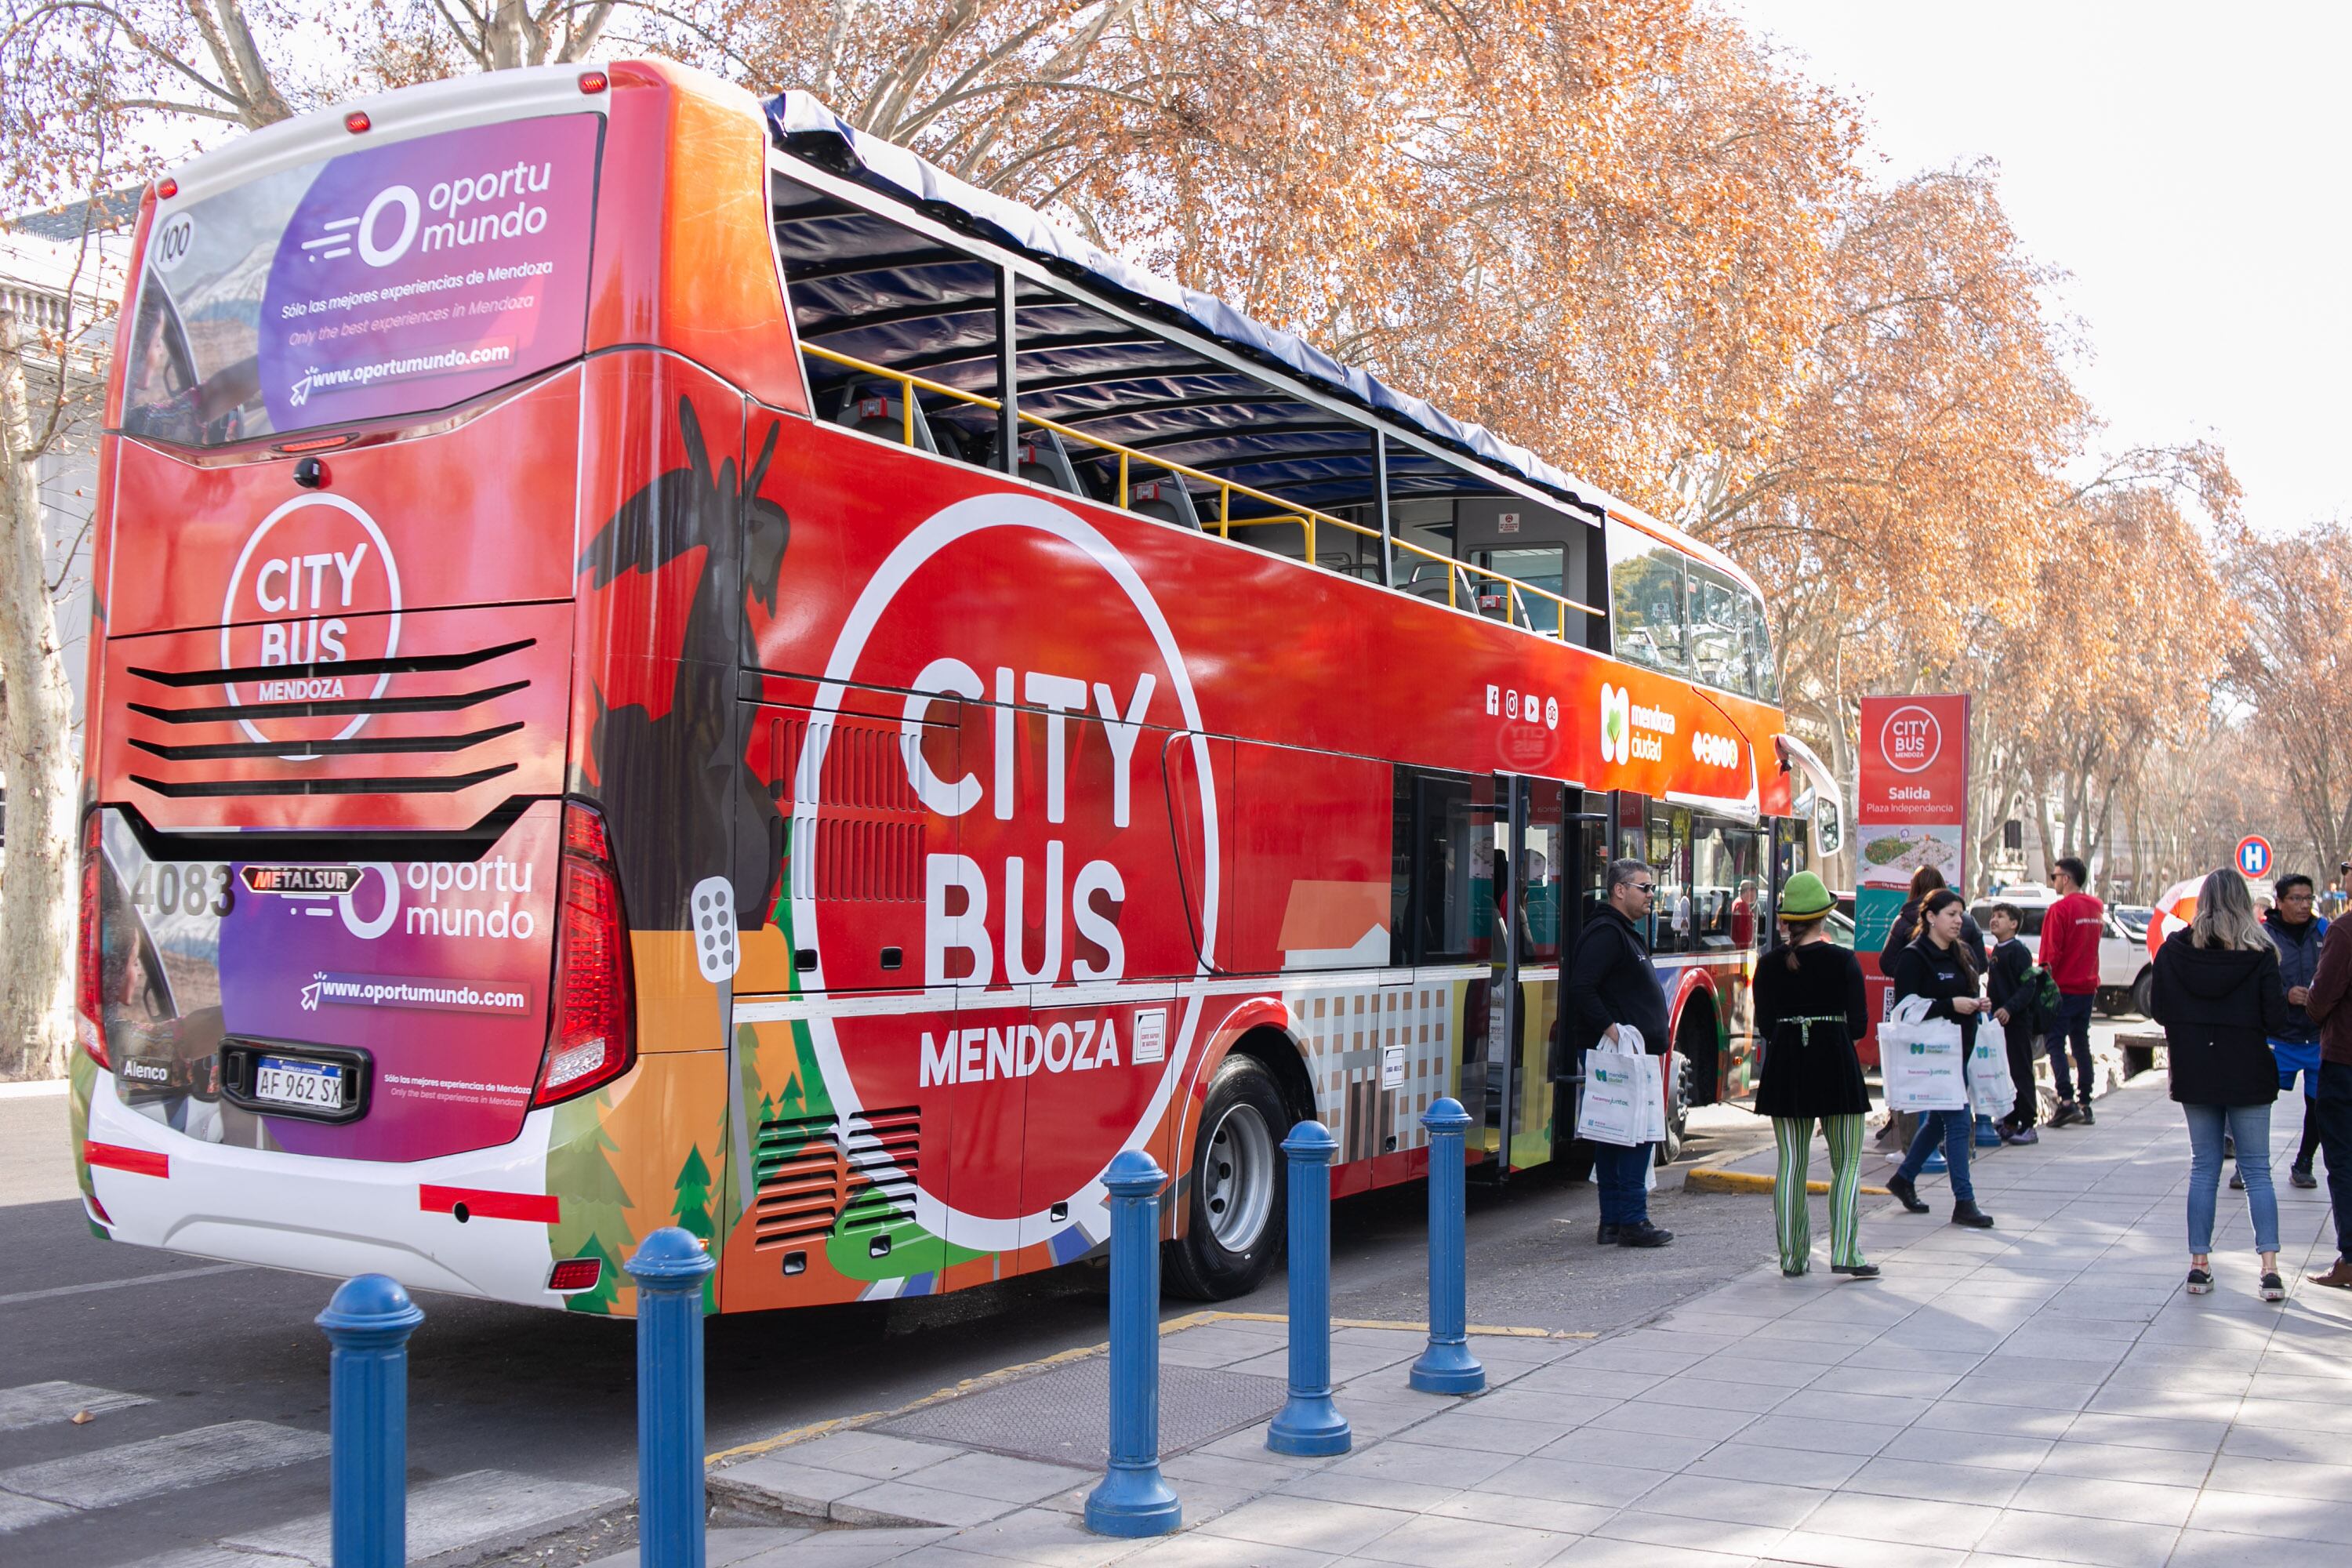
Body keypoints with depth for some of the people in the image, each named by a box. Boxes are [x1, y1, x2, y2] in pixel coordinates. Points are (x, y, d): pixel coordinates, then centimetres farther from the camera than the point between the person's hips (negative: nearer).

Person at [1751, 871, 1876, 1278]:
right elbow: (1858, 1025, -5)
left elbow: (1765, 1026, 2)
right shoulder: (1843, 961, -6)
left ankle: (1792, 1256, 10)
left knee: (1791, 1163, 8)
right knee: (1847, 1163, 6)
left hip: (1785, 1065, 3)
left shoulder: (1769, 964, 0)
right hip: (1835, 1063, -3)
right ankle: (1845, 1254, -2)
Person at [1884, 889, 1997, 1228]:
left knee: (1939, 1117, 17)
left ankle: (1904, 1177, 35)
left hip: (1961, 1047, 8)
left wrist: (1977, 1005, 3)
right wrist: (1951, 1005, -22)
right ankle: (1964, 1203, -5)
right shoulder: (1914, 957, -11)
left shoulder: (1962, 954, 13)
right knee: (1958, 1121, -10)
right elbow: (1905, 1008, -17)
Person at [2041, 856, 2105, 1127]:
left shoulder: (2059, 909, -15)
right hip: (2088, 986, 7)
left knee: (2056, 1043, -5)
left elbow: (2050, 954, -15)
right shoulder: (2097, 908, 9)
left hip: (2063, 988, -7)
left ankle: (2067, 1101, -15)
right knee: (2081, 1043, 12)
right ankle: (2085, 1104, 12)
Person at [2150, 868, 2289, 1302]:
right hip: (2248, 1074, -2)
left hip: (2194, 1075, 2)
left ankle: (2199, 1265, 10)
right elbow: (2276, 1020, -11)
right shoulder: (2259, 954, -11)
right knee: (2257, 1171, 6)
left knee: (2203, 1169, 11)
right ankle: (2269, 1267, -2)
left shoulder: (2174, 950, -5)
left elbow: (2159, 1009, 1)